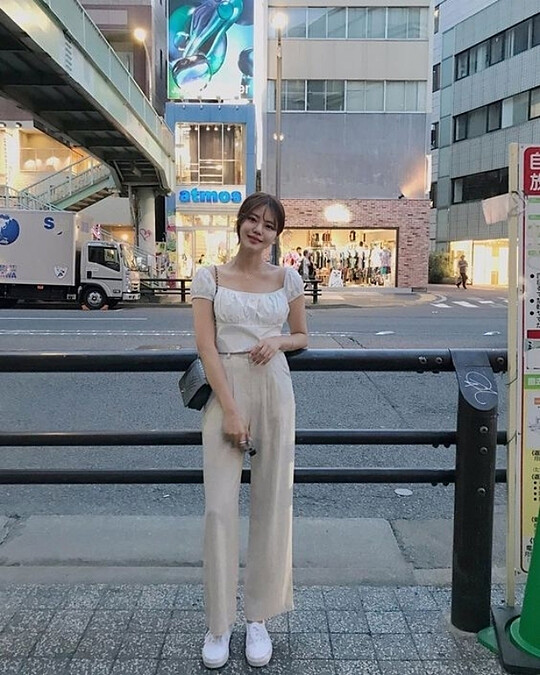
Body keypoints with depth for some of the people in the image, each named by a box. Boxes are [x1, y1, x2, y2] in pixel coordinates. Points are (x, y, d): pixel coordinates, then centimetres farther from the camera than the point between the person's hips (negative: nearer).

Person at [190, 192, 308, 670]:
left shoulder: (288, 280, 8)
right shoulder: (210, 277, 2)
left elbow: (302, 337, 17)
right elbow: (206, 346, -5)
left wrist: (279, 341, -7)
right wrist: (231, 410, -13)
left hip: (274, 387, 2)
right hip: (225, 389, -2)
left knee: (273, 502, 5)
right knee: (219, 506, -3)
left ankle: (259, 618, 20)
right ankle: (218, 623, 13)